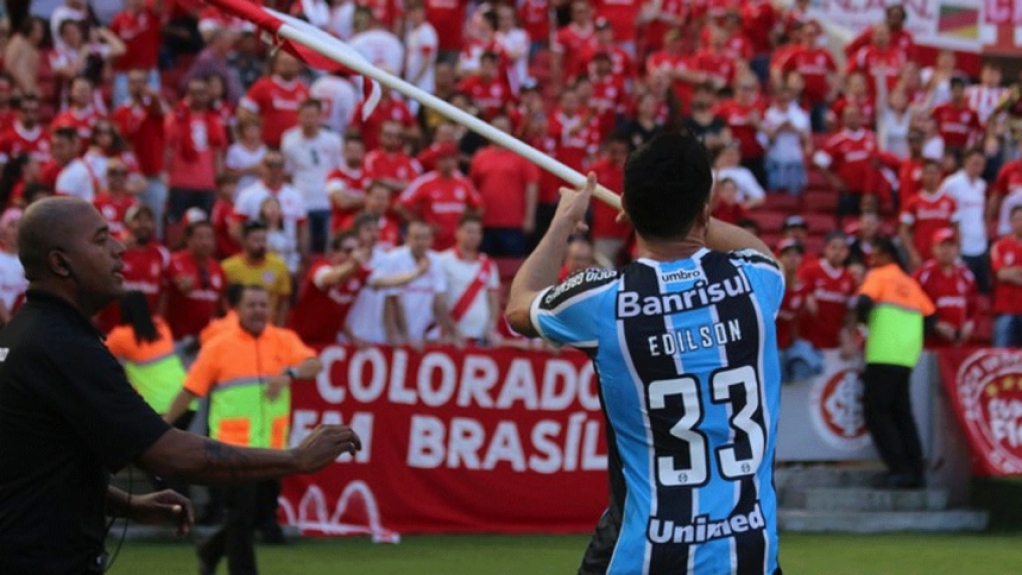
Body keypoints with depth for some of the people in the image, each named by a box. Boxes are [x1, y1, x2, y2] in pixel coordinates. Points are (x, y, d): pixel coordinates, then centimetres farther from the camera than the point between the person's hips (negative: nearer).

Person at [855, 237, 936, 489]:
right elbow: (931, 317, 17)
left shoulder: (878, 276, 1)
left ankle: (899, 468, -10)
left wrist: (864, 320, 6)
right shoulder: (911, 283, 19)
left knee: (875, 411, -2)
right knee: (901, 412, 12)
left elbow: (864, 303, -15)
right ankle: (915, 471, 7)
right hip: (908, 355, 7)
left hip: (884, 353, -7)